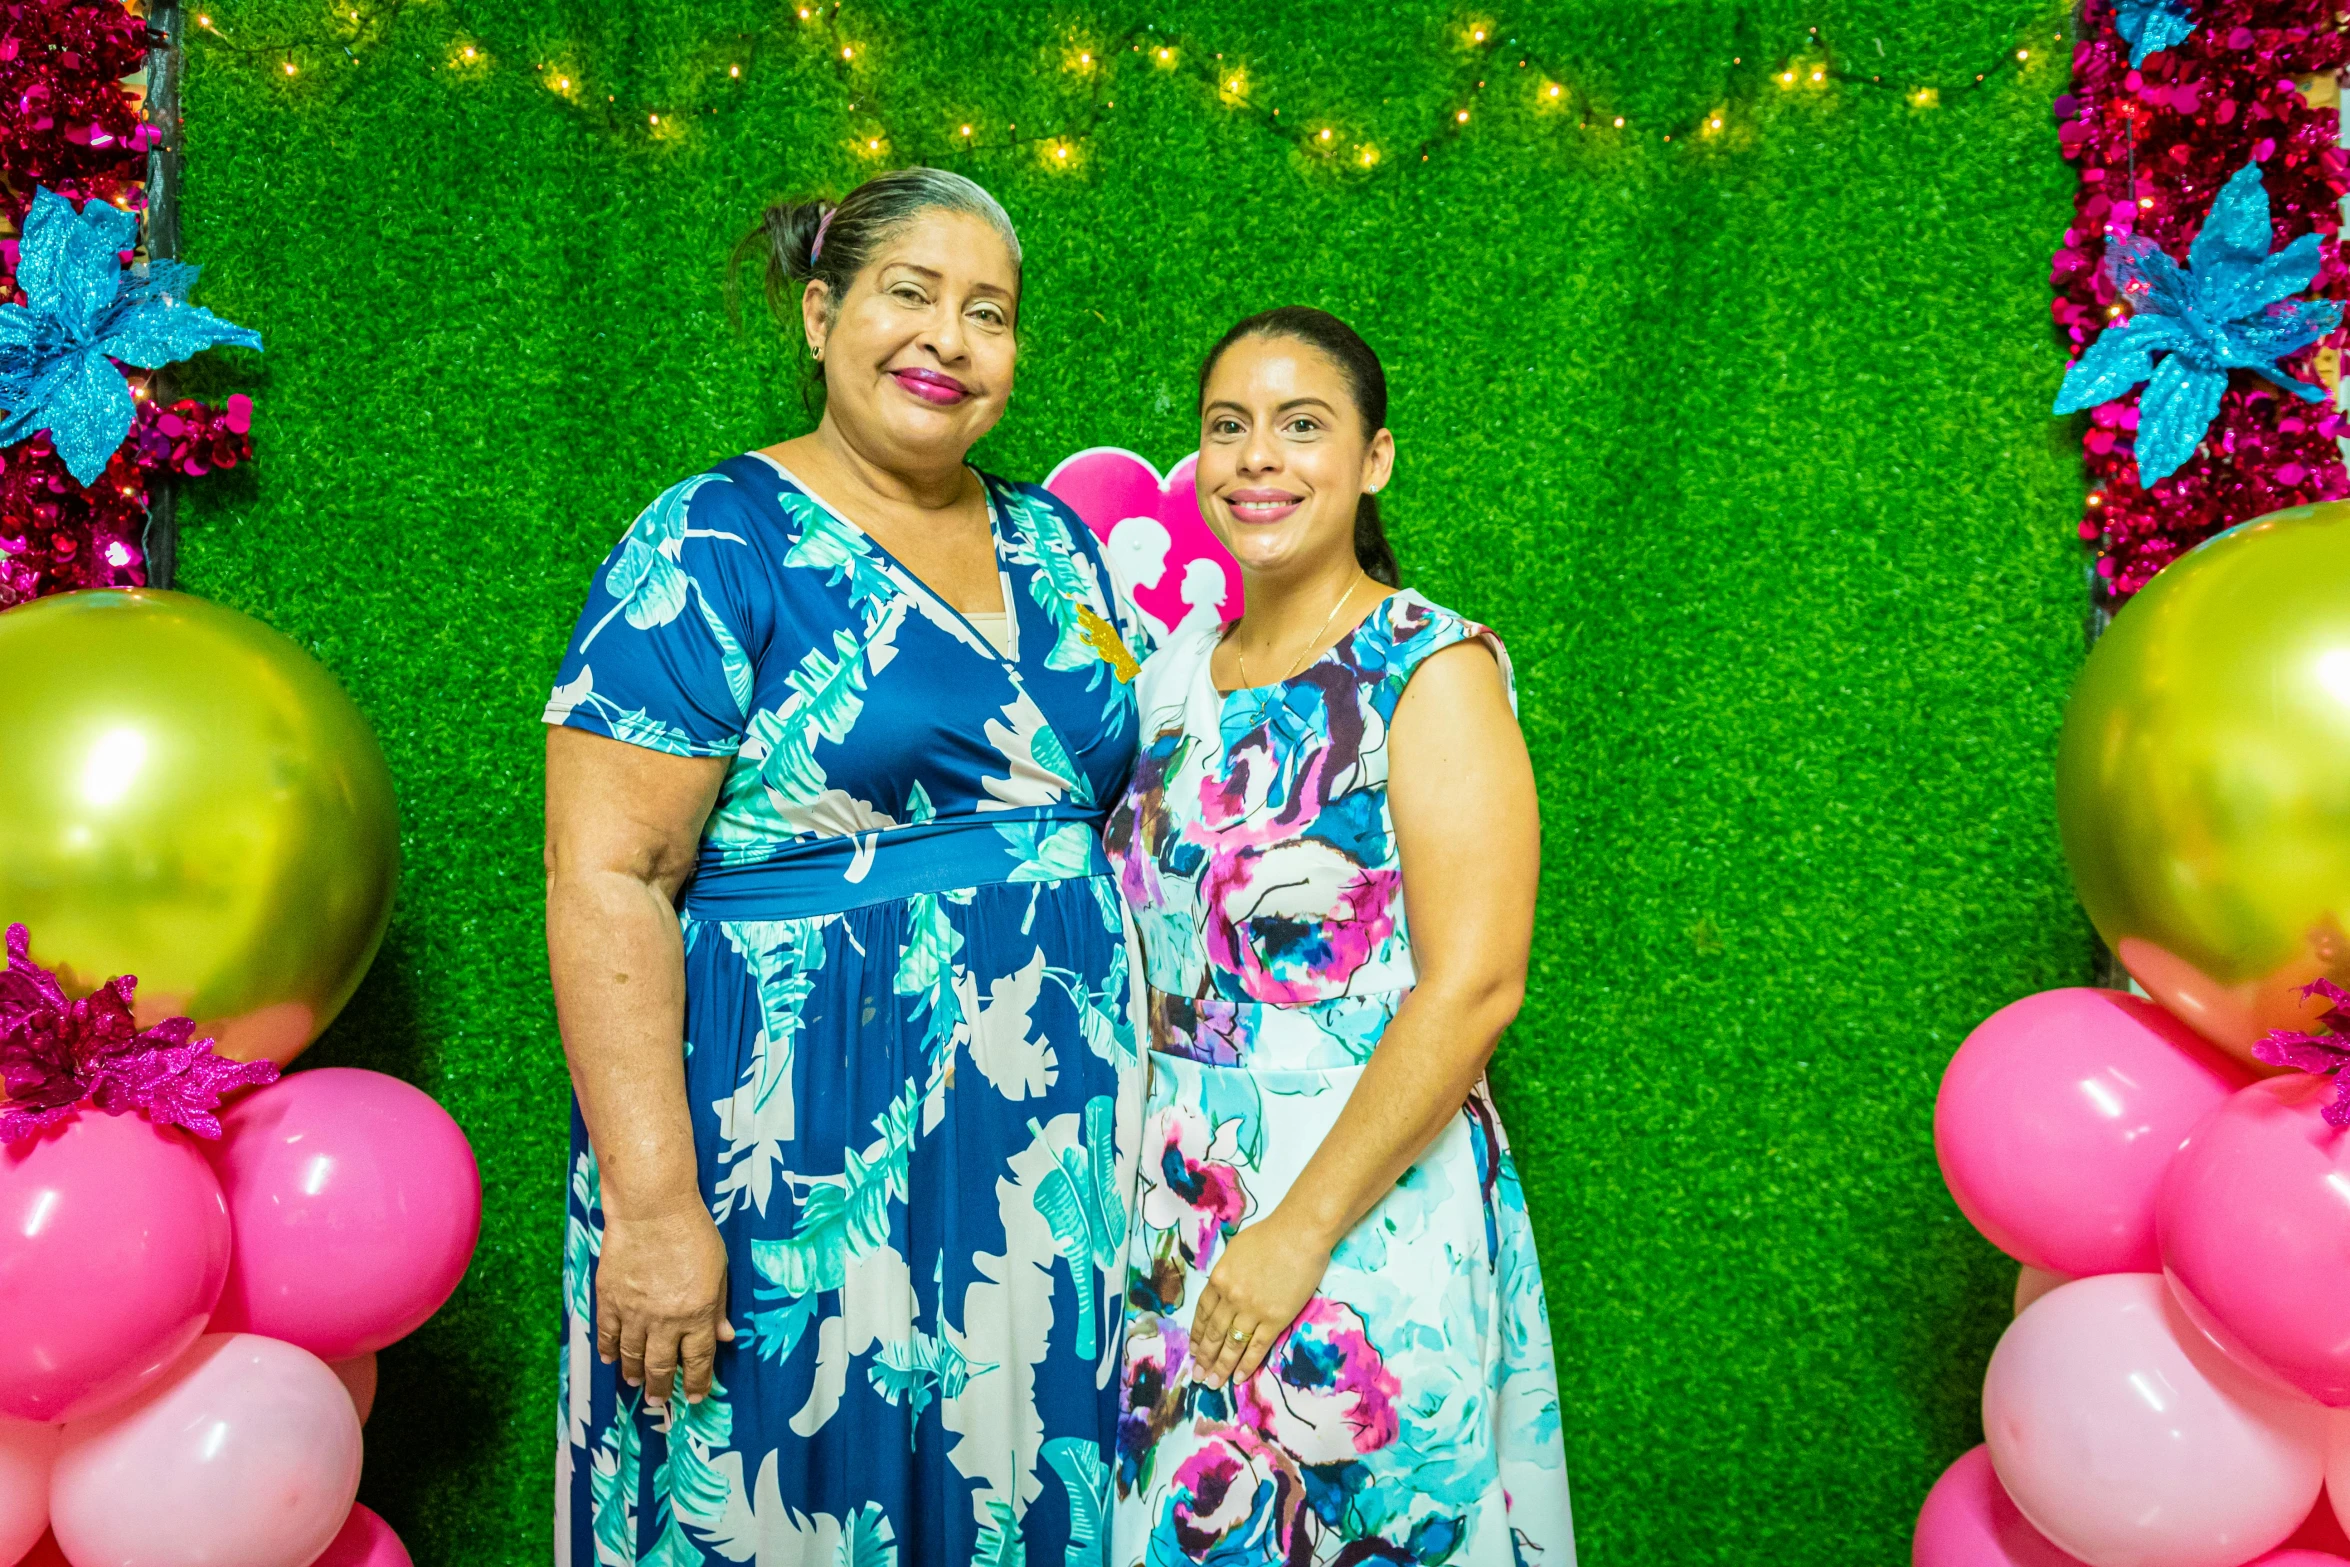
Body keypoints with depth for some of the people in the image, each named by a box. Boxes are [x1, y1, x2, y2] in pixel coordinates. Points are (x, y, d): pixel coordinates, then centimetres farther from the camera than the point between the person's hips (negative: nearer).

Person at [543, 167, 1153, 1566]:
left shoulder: (1058, 548, 10)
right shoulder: (713, 550, -8)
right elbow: (606, 883, -14)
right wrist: (652, 1203, -18)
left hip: (1054, 1172, 6)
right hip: (809, 1178, -5)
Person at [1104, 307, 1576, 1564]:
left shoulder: (1432, 670, -11)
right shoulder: (1176, 670, 7)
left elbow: (1472, 988, -18)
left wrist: (1298, 1230, -18)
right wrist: (1133, 1173, 5)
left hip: (1366, 1198, -5)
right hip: (1169, 1198, 5)